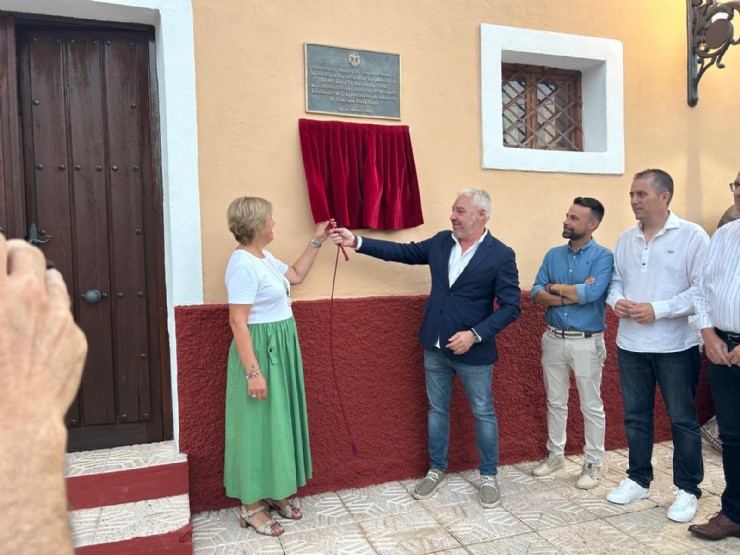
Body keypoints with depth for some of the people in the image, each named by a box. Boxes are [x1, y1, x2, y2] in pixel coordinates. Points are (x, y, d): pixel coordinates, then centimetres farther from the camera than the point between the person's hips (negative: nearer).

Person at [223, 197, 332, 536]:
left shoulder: (264, 256, 8)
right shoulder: (243, 264, -21)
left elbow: (296, 276, 23)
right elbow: (238, 322, -24)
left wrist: (316, 241, 18)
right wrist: (253, 371, -26)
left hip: (279, 350, 10)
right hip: (260, 353, -10)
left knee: (279, 421, 16)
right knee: (258, 425, 1)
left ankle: (273, 491, 32)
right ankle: (251, 506, 17)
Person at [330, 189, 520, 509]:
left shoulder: (501, 255, -13)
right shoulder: (440, 242, 1)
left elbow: (510, 307, -13)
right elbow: (403, 251, 7)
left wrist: (475, 335, -22)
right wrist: (356, 242, 1)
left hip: (473, 351, -4)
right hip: (435, 347, 5)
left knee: (483, 413, 11)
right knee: (437, 409, 17)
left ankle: (488, 476, 32)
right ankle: (437, 471, 35)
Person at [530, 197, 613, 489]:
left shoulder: (603, 256, -10)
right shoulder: (553, 255, 5)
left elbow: (591, 293, -25)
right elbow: (536, 294, -3)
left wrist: (556, 287, -10)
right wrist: (573, 295, -18)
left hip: (587, 342, -5)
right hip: (553, 339, 5)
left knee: (591, 406, 9)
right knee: (555, 402, 16)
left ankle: (593, 464, 24)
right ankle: (555, 454, 32)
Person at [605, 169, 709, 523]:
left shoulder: (692, 236, -8)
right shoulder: (626, 239, 9)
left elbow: (702, 290, -13)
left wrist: (657, 309, -20)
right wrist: (616, 301, -7)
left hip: (675, 346, -5)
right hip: (630, 344, 5)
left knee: (682, 420, 7)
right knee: (635, 415, 14)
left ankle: (687, 490, 24)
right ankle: (638, 480, 30)